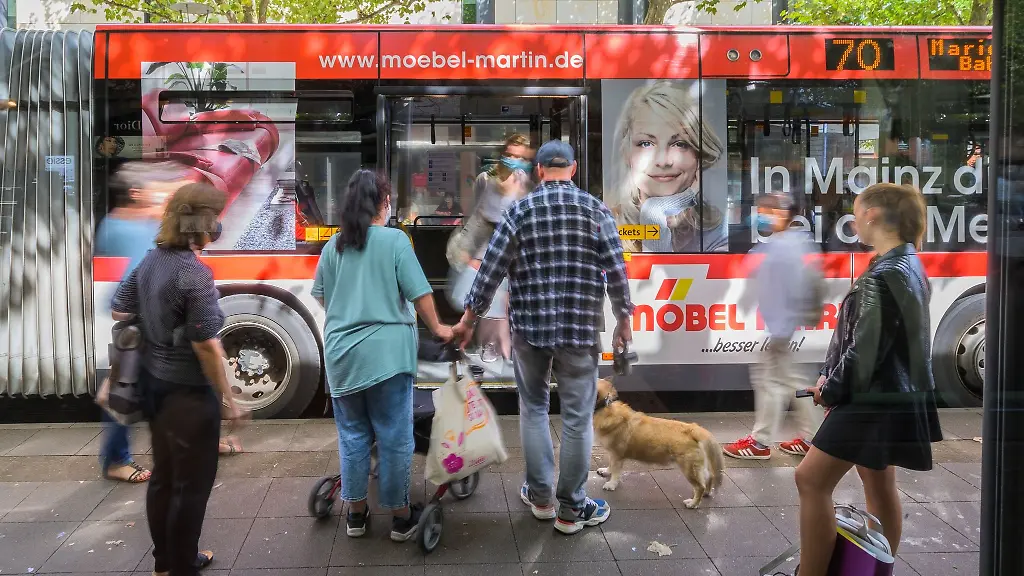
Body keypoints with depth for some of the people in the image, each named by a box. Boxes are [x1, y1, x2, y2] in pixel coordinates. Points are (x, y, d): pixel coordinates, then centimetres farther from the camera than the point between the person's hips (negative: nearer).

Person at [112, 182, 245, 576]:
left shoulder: (151, 260, 2)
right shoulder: (195, 274, -23)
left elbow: (120, 311, 12)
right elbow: (206, 346, -22)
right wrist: (226, 398, -13)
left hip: (154, 382, 9)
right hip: (188, 393, -8)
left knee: (163, 476, 20)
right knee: (192, 484, 8)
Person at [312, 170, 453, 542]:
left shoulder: (334, 245, 7)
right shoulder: (394, 240, -6)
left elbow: (320, 295, 17)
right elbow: (420, 293, -8)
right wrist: (437, 328, 8)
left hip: (342, 354, 4)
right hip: (386, 353, -4)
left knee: (352, 436, 15)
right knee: (394, 438, 6)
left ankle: (356, 514, 25)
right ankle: (400, 517, 17)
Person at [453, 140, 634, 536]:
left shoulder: (520, 210, -1)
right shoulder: (595, 209, -1)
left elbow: (491, 268, -4)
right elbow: (616, 269, -4)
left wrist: (469, 318, 3)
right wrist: (623, 319, 8)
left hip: (529, 327, 1)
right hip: (580, 330, -1)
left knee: (533, 408, 18)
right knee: (577, 418, 7)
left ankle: (540, 496, 24)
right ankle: (571, 508, 16)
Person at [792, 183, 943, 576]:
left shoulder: (884, 275, -22)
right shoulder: (908, 264, 10)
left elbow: (867, 347, -23)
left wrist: (833, 390, -8)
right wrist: (830, 378, 7)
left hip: (874, 399, -10)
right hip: (891, 394, 10)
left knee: (811, 478, -7)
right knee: (879, 484, 20)